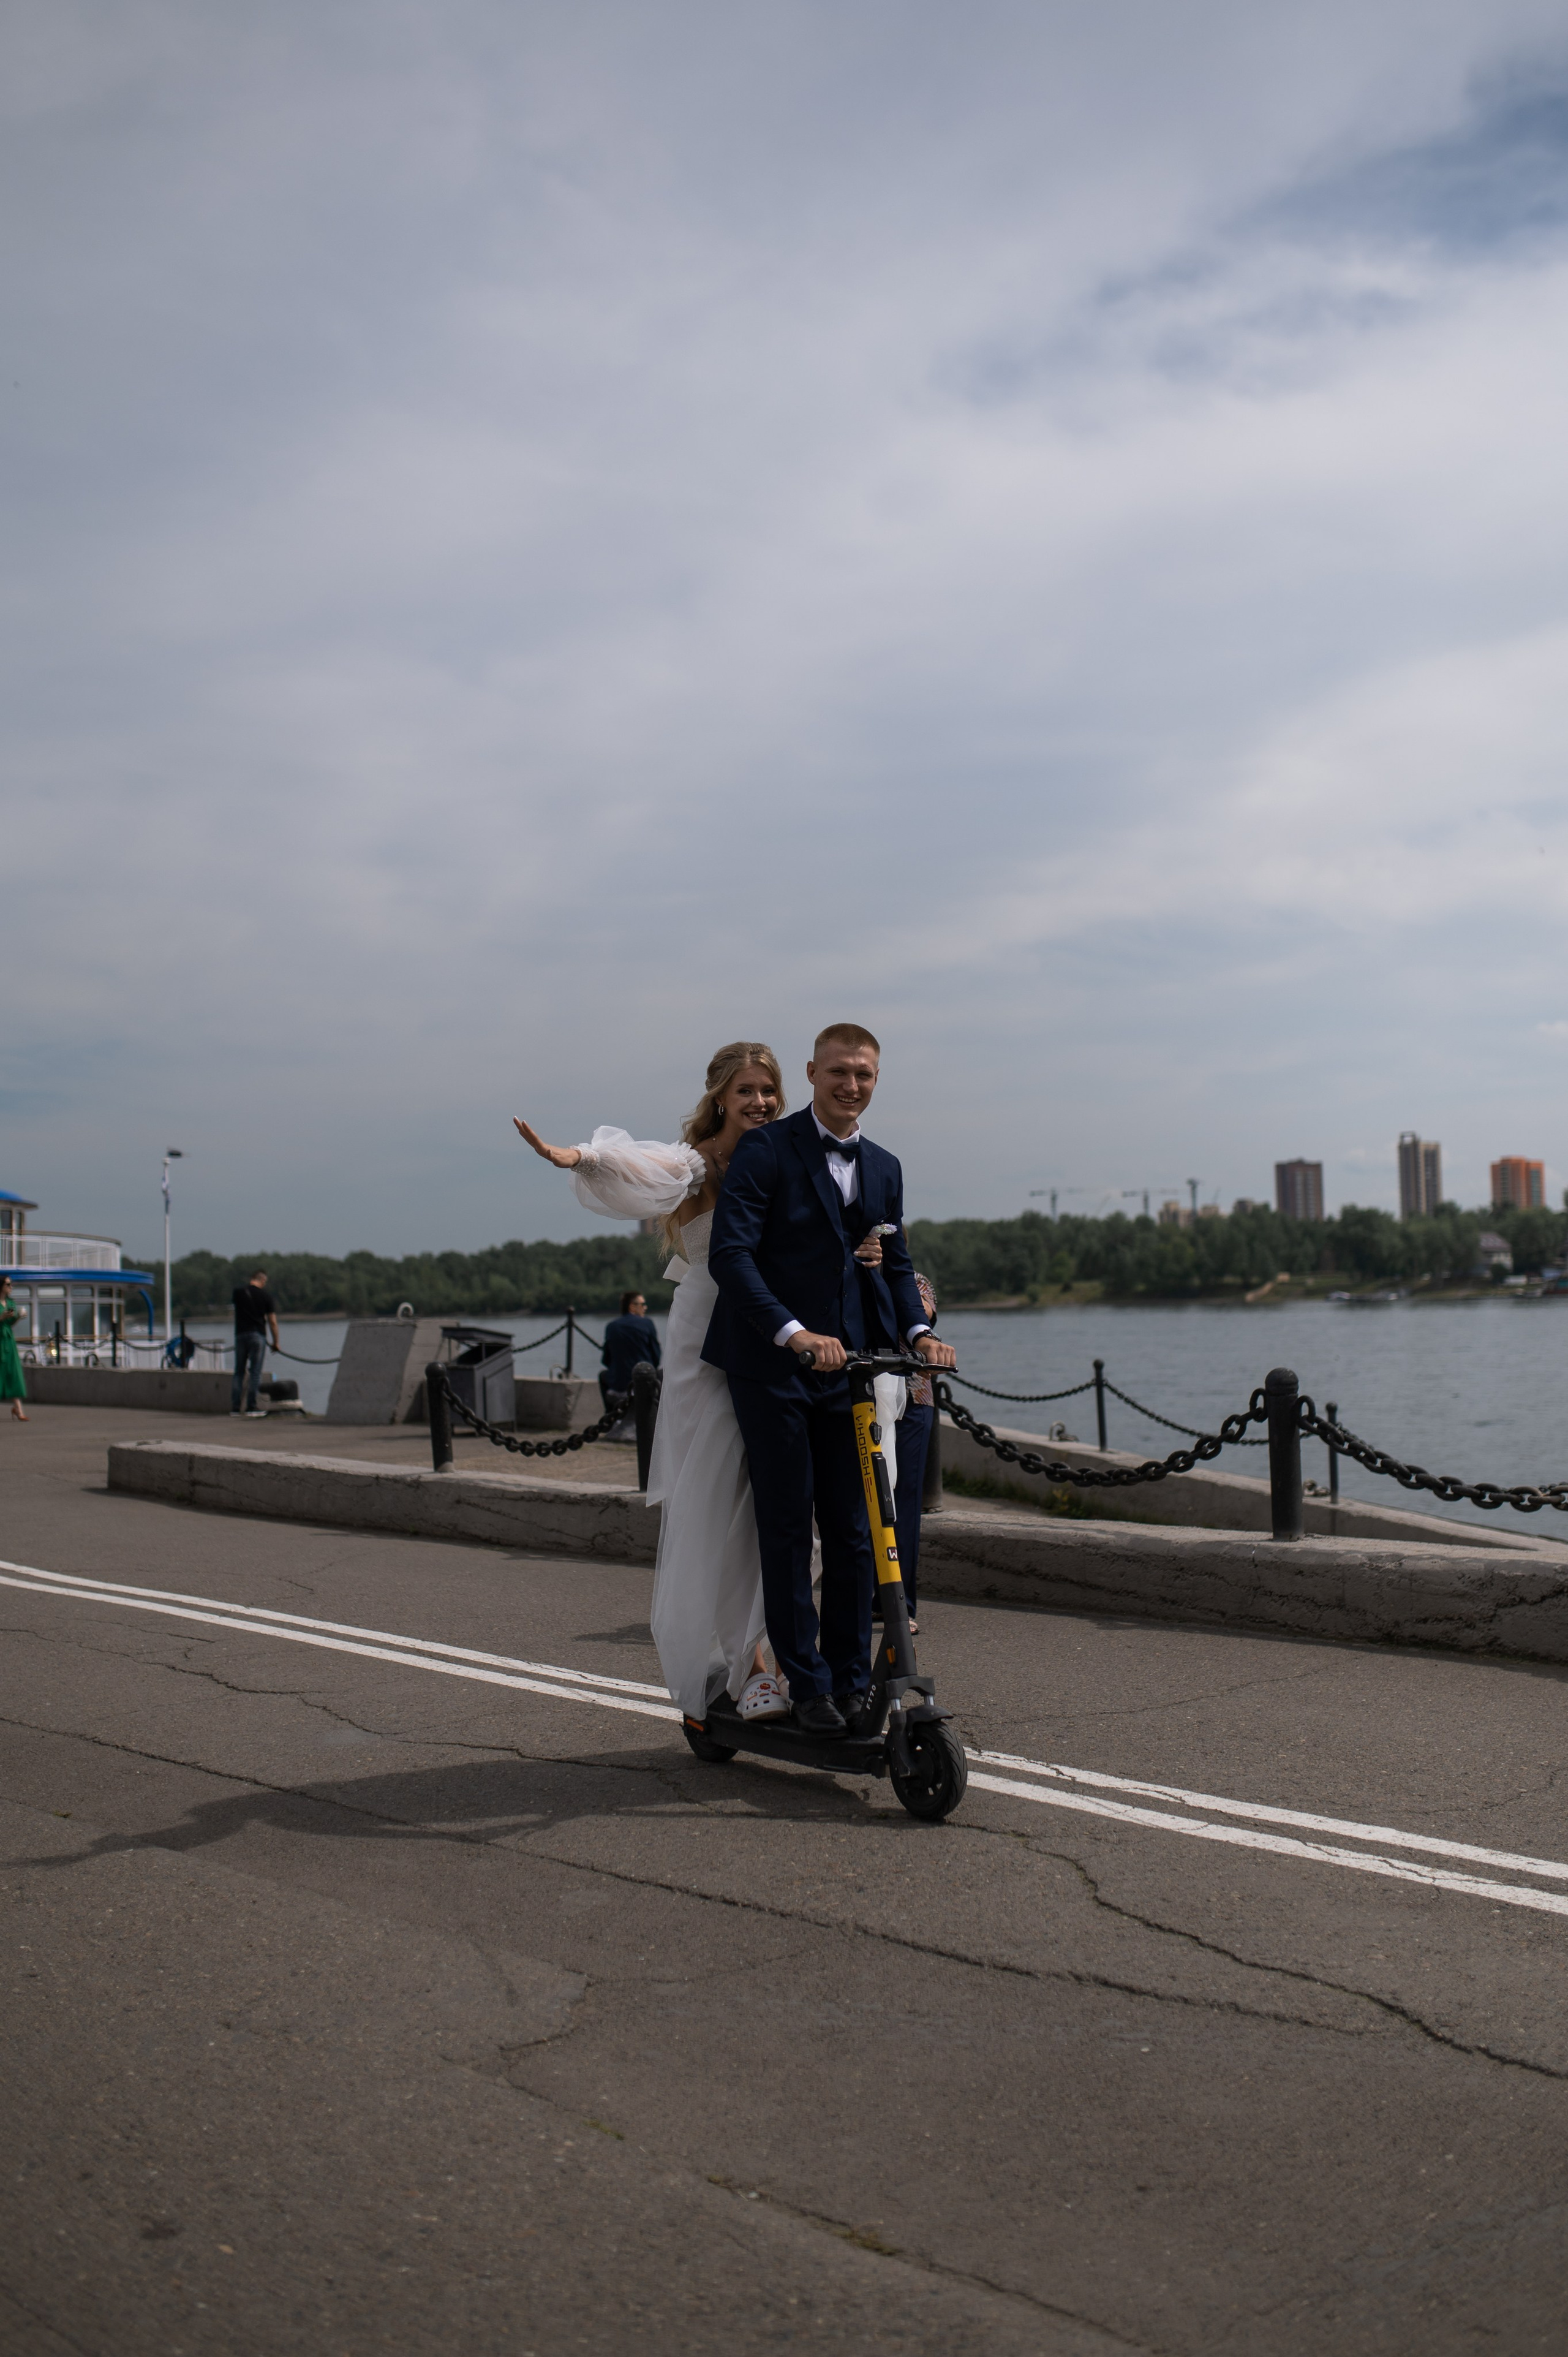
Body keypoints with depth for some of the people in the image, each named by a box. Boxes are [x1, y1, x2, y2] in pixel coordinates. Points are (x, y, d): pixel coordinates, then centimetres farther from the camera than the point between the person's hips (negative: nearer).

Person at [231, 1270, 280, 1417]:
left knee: (239, 1372, 9)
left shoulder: (238, 1292, 4)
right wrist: (276, 1342, 5)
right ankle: (251, 1407, -3)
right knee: (255, 1372, 0)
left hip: (240, 1334, 3)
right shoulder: (266, 1296, -3)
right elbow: (273, 1322, -4)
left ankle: (235, 1408, 6)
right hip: (257, 1335, -3)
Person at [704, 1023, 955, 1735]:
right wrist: (794, 1333, -27)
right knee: (786, 1531, 1)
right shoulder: (765, 1151, -6)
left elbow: (895, 1262, 18)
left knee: (854, 1533, 6)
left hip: (852, 1368, 5)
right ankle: (807, 1684, 10)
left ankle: (852, 1682, 16)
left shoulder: (884, 1169, 15)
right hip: (772, 1368, -5)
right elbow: (730, 1254, -16)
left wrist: (918, 1331, -2)